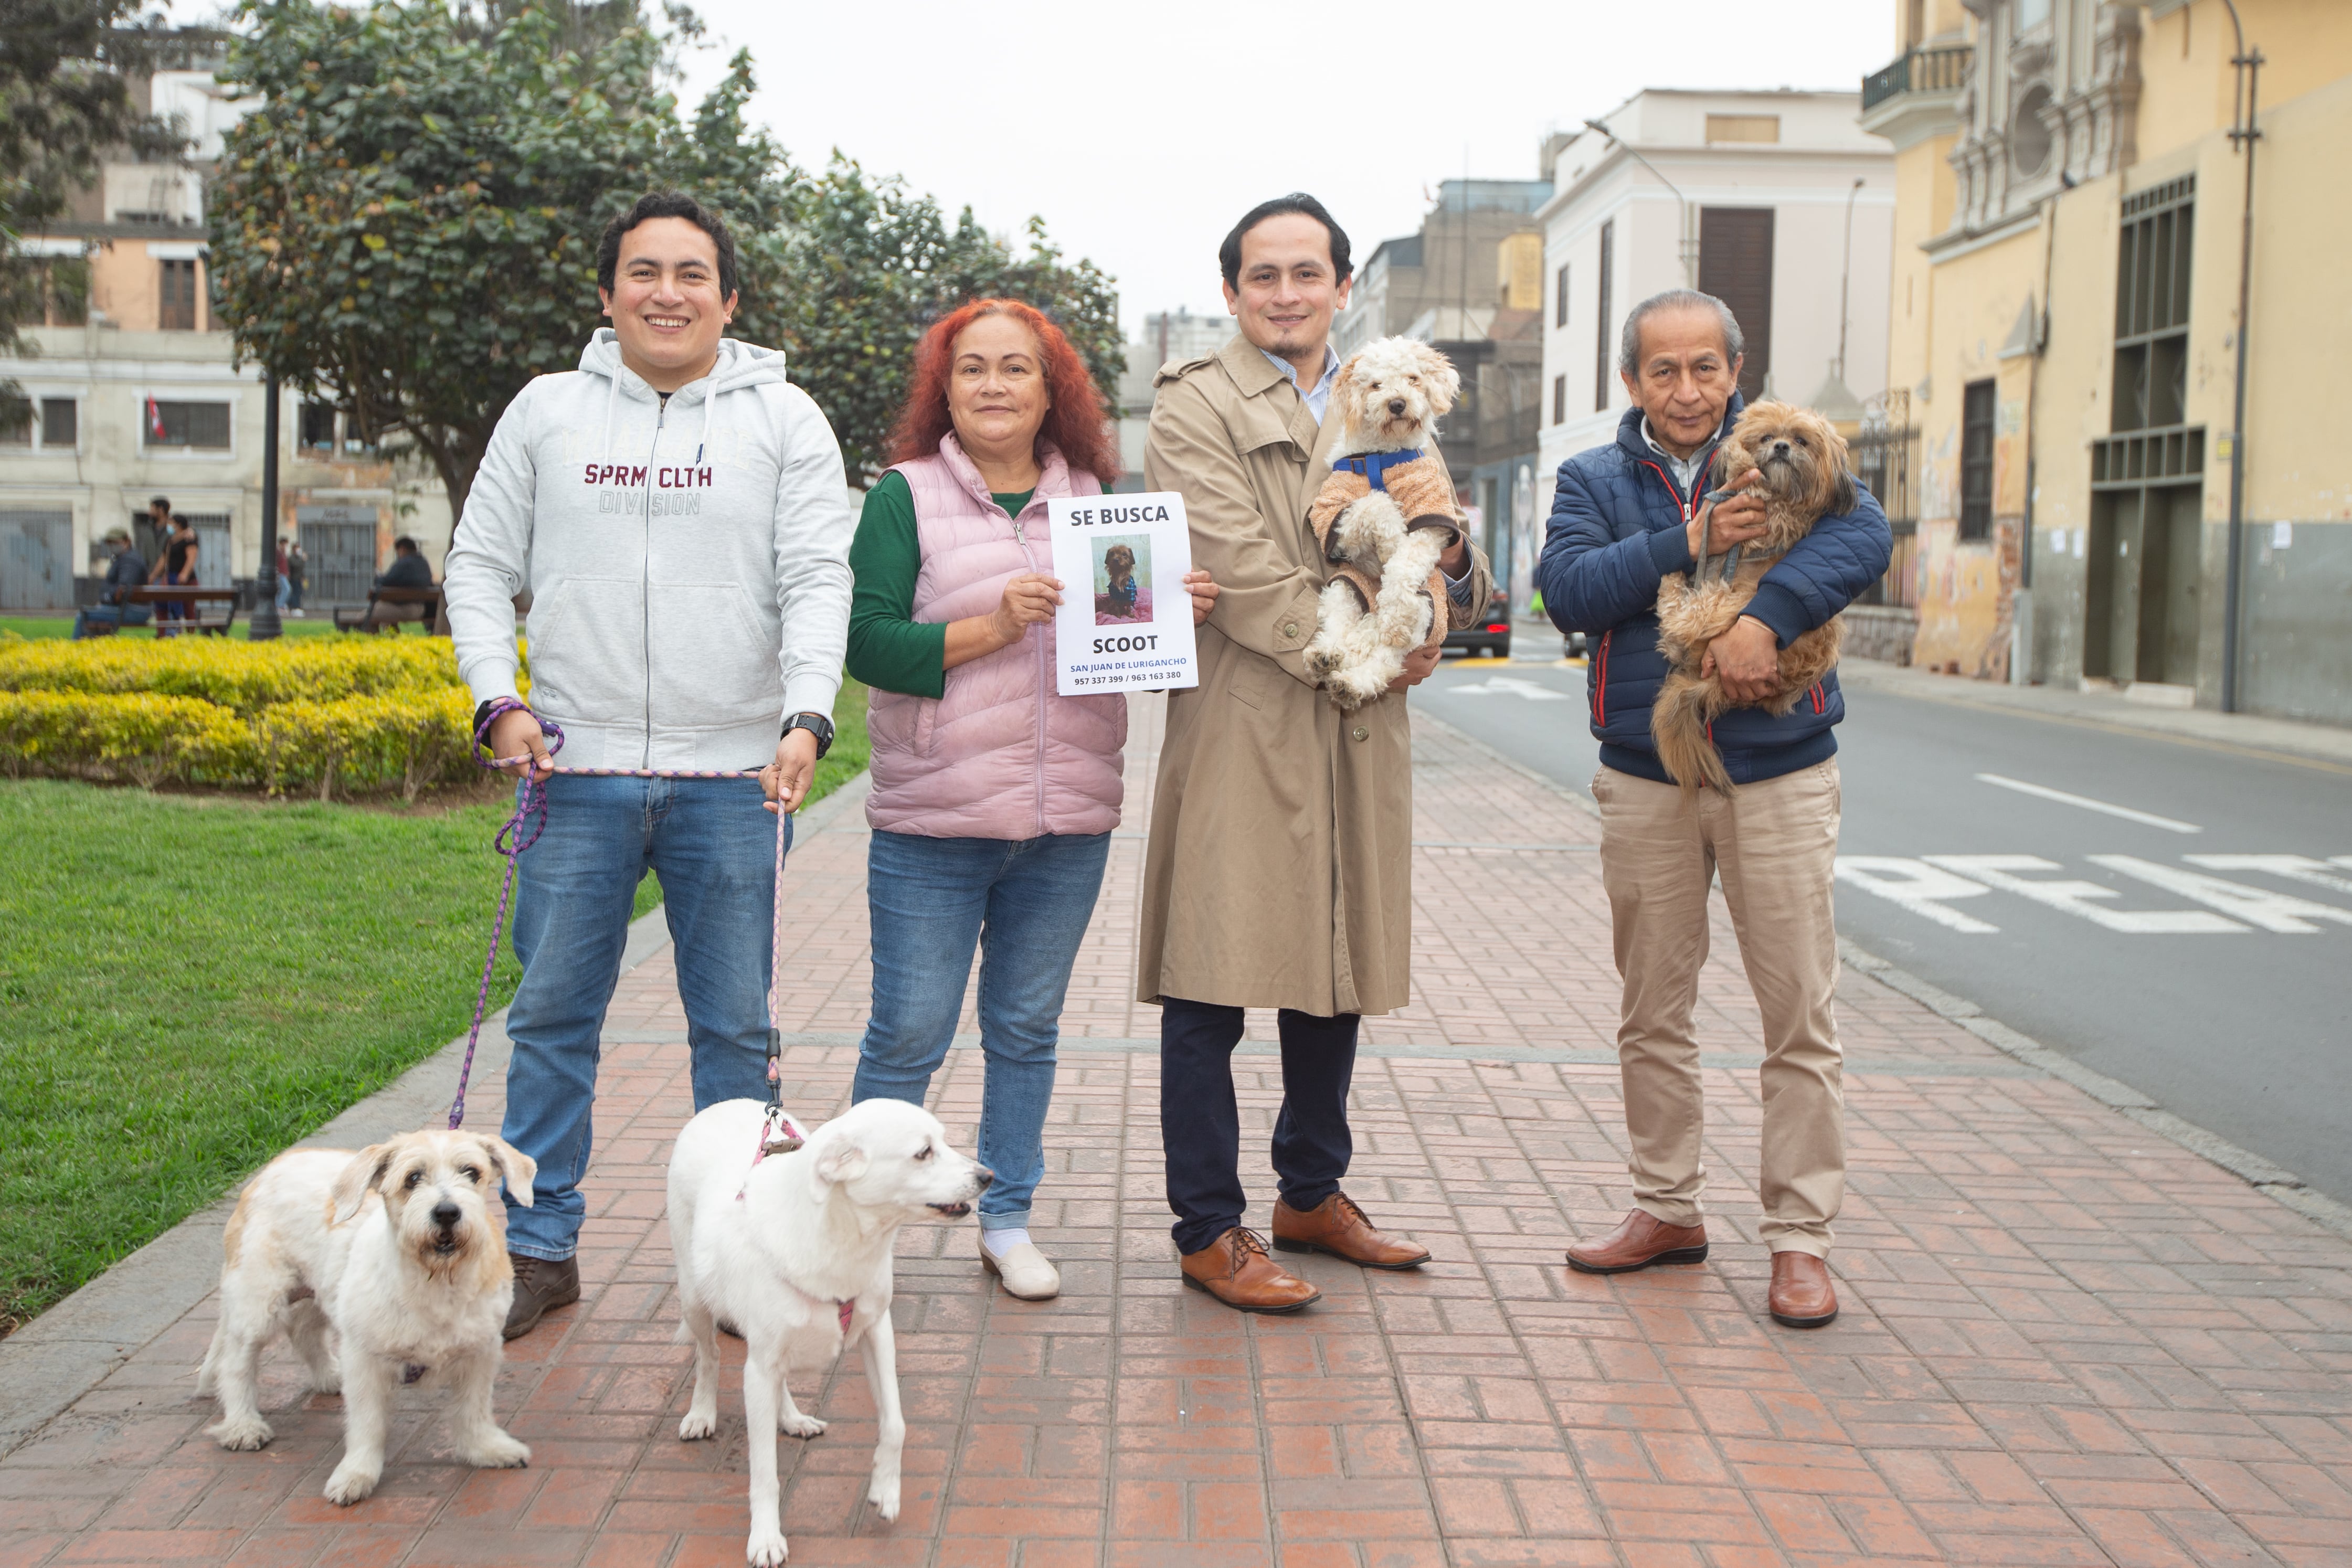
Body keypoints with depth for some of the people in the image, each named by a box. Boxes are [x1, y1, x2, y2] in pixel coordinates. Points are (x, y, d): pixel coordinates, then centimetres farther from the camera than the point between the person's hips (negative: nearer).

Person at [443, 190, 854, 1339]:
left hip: (733, 778, -1)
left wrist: (807, 716, -17)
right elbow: (481, 566, 12)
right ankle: (540, 1249, 17)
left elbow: (818, 583, -2)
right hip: (578, 771, 2)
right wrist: (497, 701, -2)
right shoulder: (546, 412, 11)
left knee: (734, 1026, 5)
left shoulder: (784, 419, 6)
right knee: (553, 1016, 5)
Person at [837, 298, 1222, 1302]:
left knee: (1027, 1029, 13)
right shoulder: (904, 497, -1)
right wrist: (991, 628, -21)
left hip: (1070, 823, 4)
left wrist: (1177, 612, -7)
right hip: (935, 826, -3)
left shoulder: (1099, 498, 10)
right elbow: (866, 643, -11)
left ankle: (1007, 1220, 26)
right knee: (909, 1033, 2)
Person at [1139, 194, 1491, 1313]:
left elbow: (1459, 597, 15)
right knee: (1214, 990, -2)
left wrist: (1446, 548, -7)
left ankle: (1312, 1196, 31)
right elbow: (1244, 574, -13)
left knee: (1340, 975, 14)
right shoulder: (1193, 408, -2)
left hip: (1361, 740, 6)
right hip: (1241, 730, -6)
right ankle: (1209, 1233, 10)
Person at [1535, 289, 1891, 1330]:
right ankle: (1667, 1210, 25)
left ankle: (1800, 1235, 9)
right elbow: (1567, 590, -11)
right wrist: (1688, 546, -19)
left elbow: (1863, 536, -16)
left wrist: (1766, 615, -30)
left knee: (1800, 1014, -1)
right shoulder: (1593, 481, 7)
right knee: (1654, 1013, 11)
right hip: (1644, 781, 2)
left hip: (1779, 778, -2)